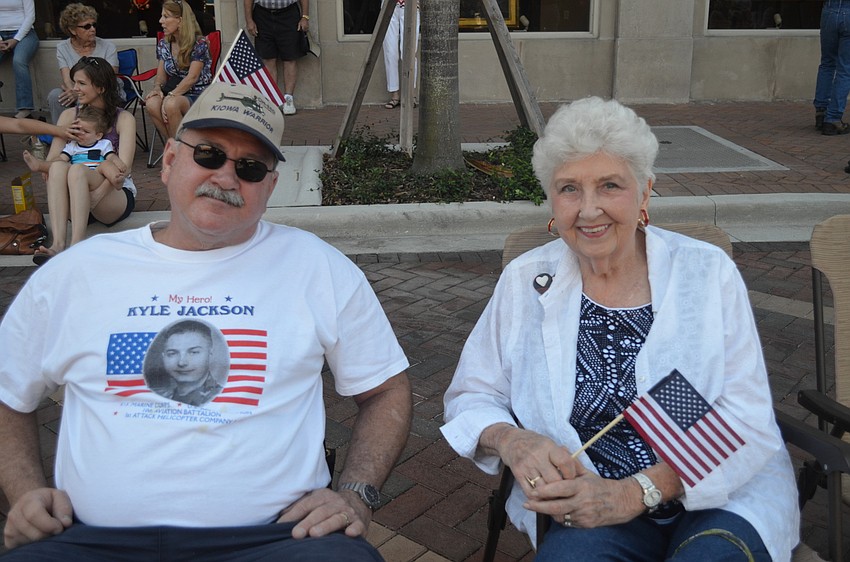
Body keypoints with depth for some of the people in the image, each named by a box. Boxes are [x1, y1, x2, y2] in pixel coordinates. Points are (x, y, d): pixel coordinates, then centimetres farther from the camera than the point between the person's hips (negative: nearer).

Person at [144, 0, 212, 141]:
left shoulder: (199, 43, -8)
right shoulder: (163, 44, 11)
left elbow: (192, 77, -14)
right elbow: (161, 75, 14)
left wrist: (170, 96, -23)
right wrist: (157, 87, -10)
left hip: (199, 96, -5)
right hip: (175, 94, 5)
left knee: (171, 105, -36)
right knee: (151, 103, -29)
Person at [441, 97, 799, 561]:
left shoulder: (708, 273, -4)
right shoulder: (525, 282, 0)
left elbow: (746, 420, -8)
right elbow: (471, 397, 6)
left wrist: (639, 491, -21)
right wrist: (511, 441, -17)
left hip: (722, 497, 0)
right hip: (592, 503, 0)